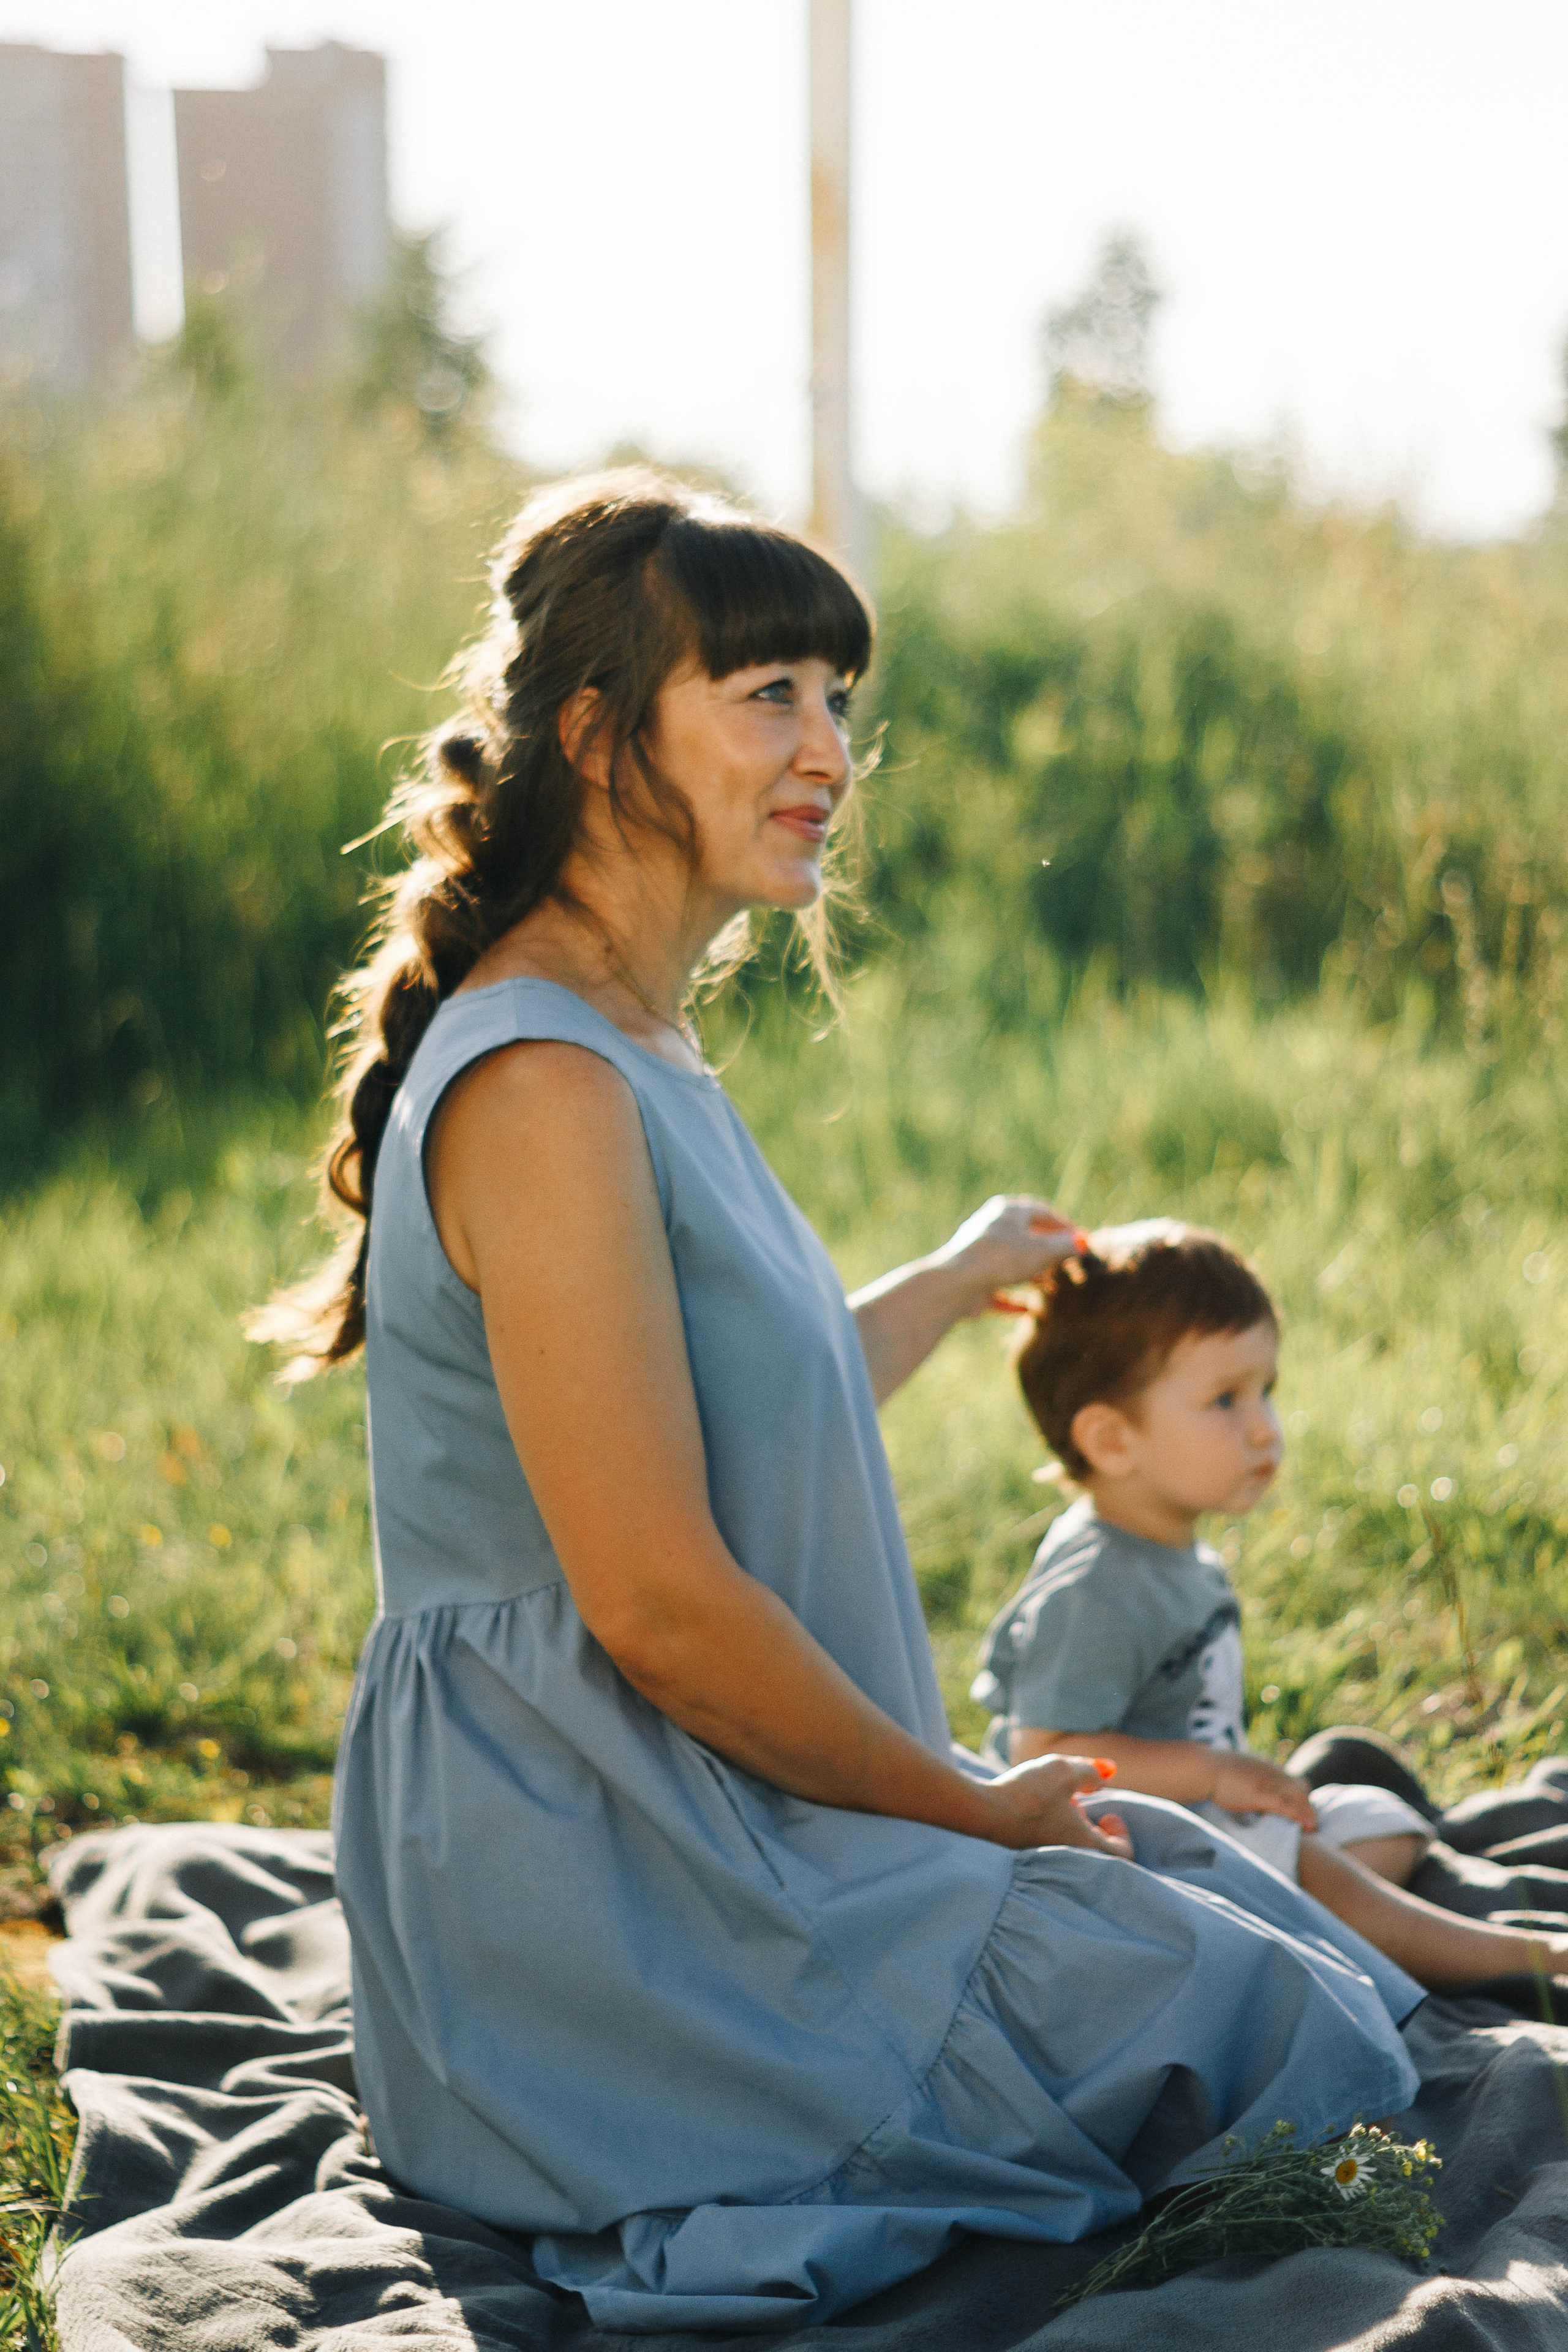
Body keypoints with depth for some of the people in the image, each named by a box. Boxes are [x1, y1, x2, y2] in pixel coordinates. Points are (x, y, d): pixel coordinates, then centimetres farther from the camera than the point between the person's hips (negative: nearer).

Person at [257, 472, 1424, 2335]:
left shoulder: (637, 1060, 10)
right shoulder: (540, 1092, -22)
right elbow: (658, 1603, -24)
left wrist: (953, 1284, 33)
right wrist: (974, 1808, -12)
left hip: (690, 1823, 10)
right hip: (590, 1885, -10)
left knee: (1219, 1901, 19)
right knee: (1260, 2035, -7)